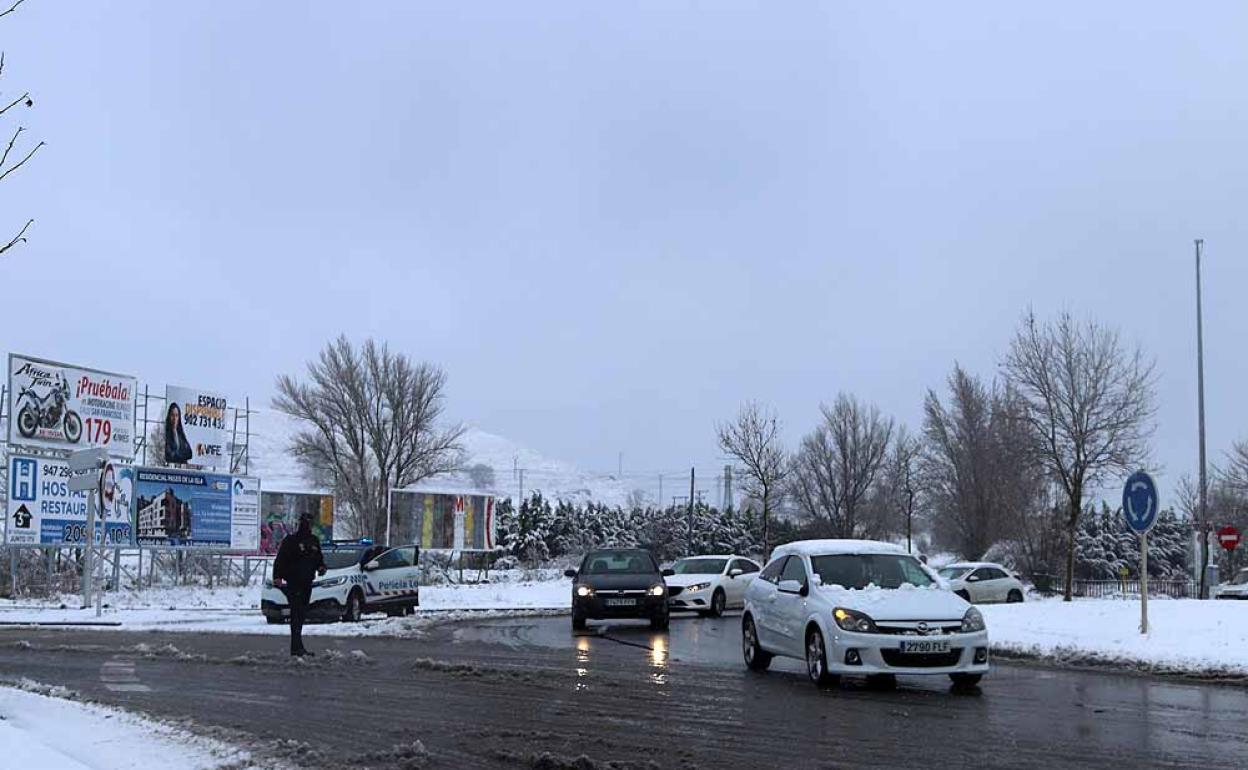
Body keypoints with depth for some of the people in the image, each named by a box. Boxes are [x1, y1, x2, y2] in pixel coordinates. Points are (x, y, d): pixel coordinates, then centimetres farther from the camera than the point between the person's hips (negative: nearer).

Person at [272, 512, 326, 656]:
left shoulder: (314, 541, 15)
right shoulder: (290, 540, -5)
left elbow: (319, 557, 24)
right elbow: (279, 560, -10)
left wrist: (321, 567, 2)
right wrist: (277, 577, -22)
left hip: (306, 583, 7)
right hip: (293, 583, -7)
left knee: (302, 614, 12)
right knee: (296, 613, -14)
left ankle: (296, 647, 22)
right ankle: (297, 647, -19)